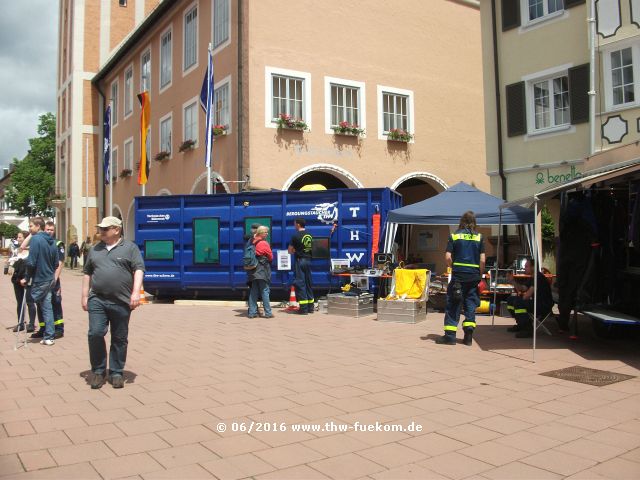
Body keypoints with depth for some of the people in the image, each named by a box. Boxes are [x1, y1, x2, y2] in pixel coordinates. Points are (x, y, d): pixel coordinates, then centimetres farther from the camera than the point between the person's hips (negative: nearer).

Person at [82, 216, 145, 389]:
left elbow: (139, 269, -6)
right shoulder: (95, 250, 14)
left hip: (121, 302, -3)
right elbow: (87, 273, 18)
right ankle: (99, 371, 10)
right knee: (95, 334, -7)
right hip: (97, 300, 3)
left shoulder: (130, 248, 2)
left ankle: (116, 373, 17)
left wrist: (136, 292, -18)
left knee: (119, 339, 5)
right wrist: (84, 296, 12)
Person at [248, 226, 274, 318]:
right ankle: (268, 313, 0)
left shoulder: (253, 242, 8)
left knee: (253, 292, 8)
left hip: (254, 271, 6)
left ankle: (252, 312, 10)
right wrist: (269, 261, 16)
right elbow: (271, 257, -3)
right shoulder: (264, 243, -11)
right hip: (262, 270, -6)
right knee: (265, 291, -2)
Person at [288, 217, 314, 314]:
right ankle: (310, 307, 17)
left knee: (300, 284, -2)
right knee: (308, 283, 12)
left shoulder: (296, 236, -10)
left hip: (300, 260, -6)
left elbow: (290, 250, -4)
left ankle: (303, 308, -4)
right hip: (308, 260, 6)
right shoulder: (309, 235, 7)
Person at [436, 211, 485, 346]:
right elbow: (482, 260, 0)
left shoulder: (454, 236, 2)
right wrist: (480, 275, 9)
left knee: (453, 305, 3)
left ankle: (450, 335, 2)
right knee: (470, 305, 9)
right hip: (474, 275, 2)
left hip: (458, 275, -2)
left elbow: (448, 257, -5)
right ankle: (468, 337, 9)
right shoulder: (479, 237, 5)